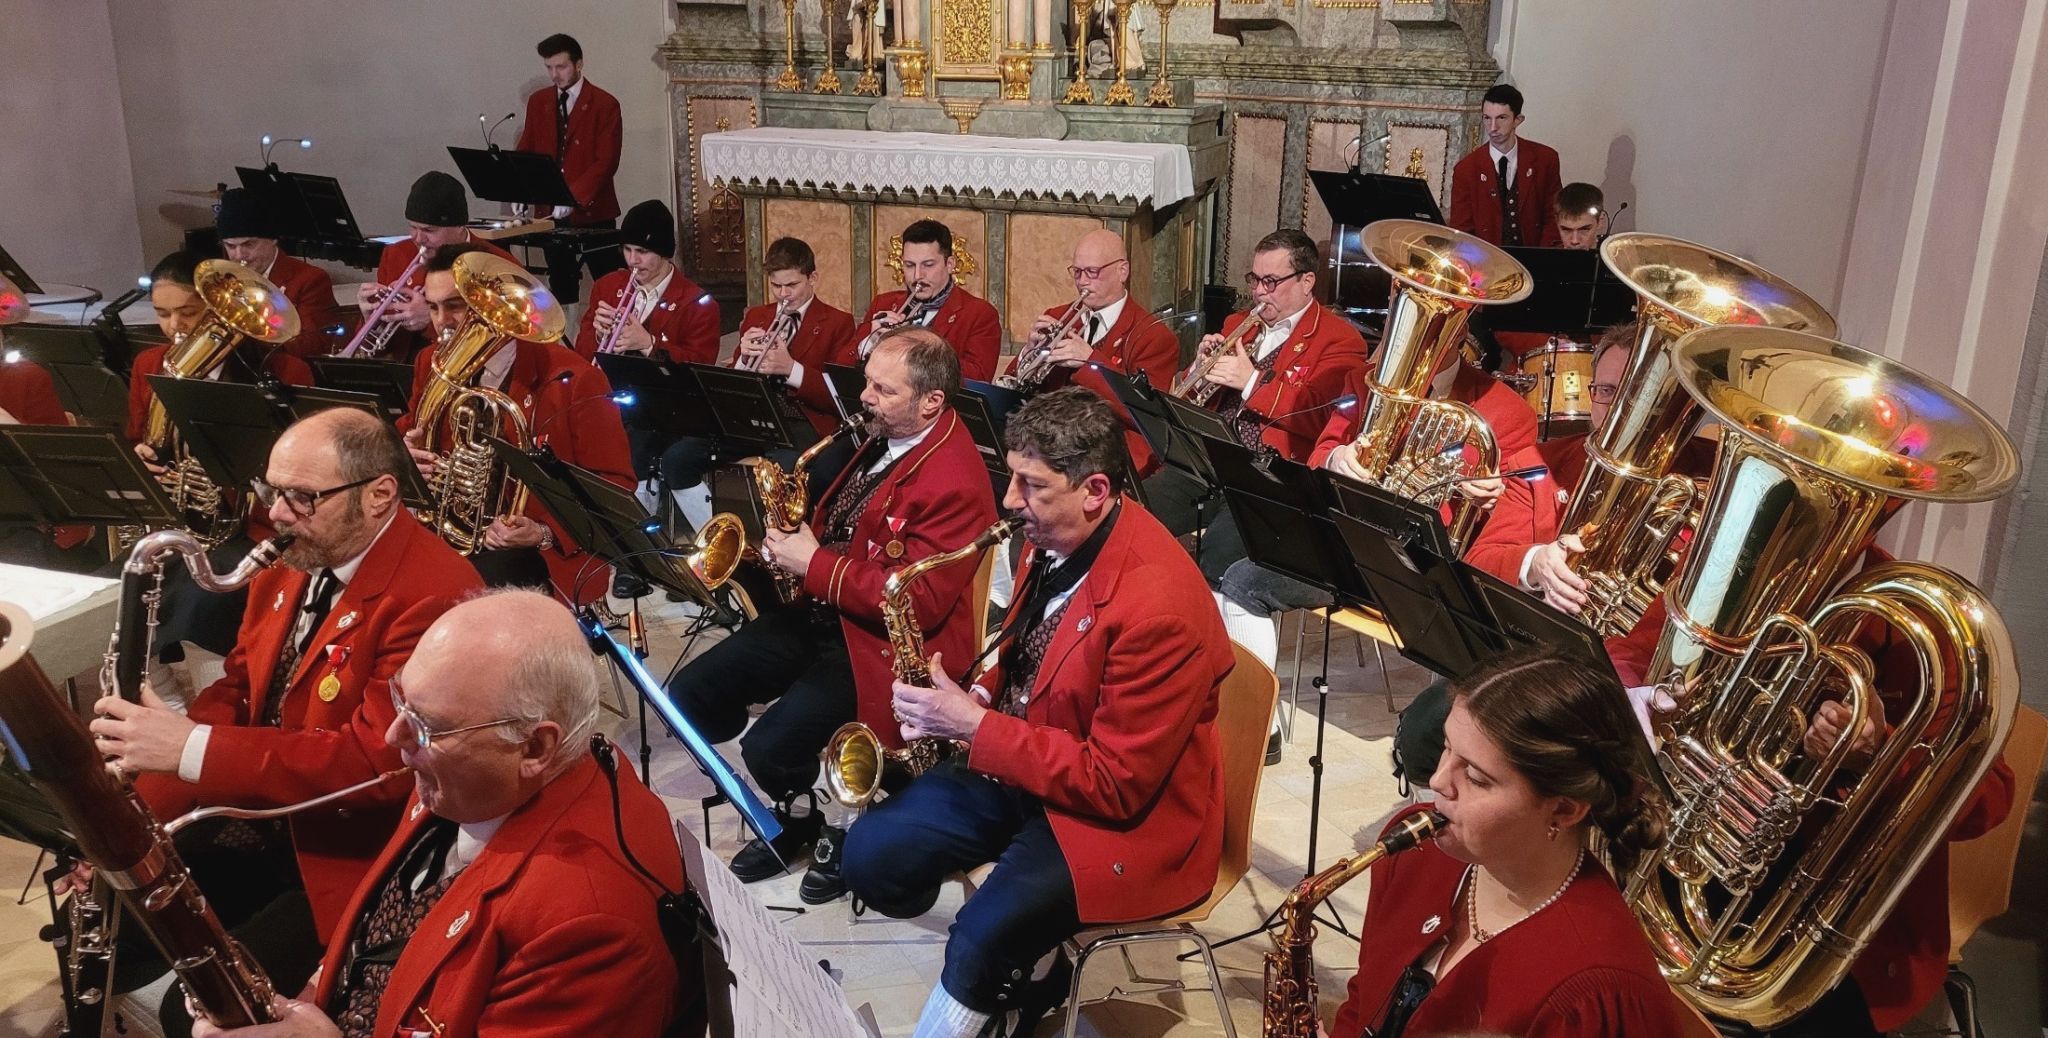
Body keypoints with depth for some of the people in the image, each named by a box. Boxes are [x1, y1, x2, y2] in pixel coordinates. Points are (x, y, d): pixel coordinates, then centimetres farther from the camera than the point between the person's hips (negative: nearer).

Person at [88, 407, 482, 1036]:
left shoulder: (435, 596, -25)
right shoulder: (293, 560, 4)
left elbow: (378, 762, -30)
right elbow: (236, 690, 11)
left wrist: (192, 748, -32)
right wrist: (136, 815, -4)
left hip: (346, 864, -8)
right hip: (250, 823, 9)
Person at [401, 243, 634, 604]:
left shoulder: (573, 381, -10)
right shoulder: (433, 367, 7)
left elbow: (613, 487, -9)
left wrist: (546, 534, -25)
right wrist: (404, 455, -8)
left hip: (545, 554, -5)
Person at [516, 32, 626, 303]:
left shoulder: (605, 104, -6)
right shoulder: (537, 101, 10)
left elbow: (607, 161, -13)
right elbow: (525, 150, 11)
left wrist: (573, 197, -24)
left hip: (592, 211, -4)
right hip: (550, 212, 5)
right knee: (560, 287, 9)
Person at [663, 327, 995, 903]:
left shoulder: (955, 481, -20)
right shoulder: (883, 437, 7)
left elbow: (919, 601, -24)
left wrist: (815, 564, -18)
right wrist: (794, 542, 2)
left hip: (884, 641, -9)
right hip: (820, 612, 9)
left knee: (770, 747, -24)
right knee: (689, 696, 2)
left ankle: (847, 831, 7)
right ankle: (797, 813, 19)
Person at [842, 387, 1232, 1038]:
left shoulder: (1158, 606, -29)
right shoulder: (1055, 537, -3)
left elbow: (1115, 784, -24)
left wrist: (975, 728, -22)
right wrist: (979, 698, -4)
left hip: (1127, 818, -8)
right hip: (1020, 762, 9)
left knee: (984, 939, -28)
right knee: (870, 853, -3)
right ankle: (1024, 970, 13)